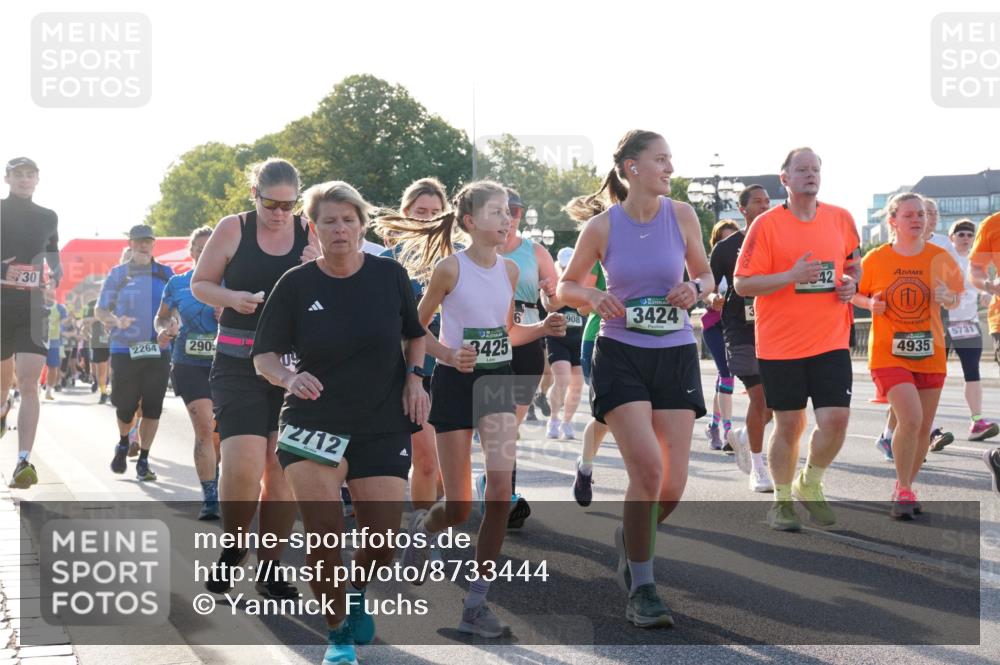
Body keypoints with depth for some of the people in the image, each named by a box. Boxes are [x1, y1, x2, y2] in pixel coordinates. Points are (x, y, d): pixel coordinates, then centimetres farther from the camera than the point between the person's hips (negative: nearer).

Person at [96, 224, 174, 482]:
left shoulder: (166, 274, 8)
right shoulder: (117, 274, 4)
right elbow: (100, 310, 6)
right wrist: (116, 321, -14)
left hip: (158, 350, 1)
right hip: (124, 350, -1)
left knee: (153, 408, -3)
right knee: (126, 406, 2)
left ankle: (143, 461, 8)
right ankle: (123, 444, 33)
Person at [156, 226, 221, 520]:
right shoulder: (177, 283, 5)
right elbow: (161, 317, 18)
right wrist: (165, 328, -5)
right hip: (189, 364, -1)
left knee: (219, 431, 11)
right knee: (204, 429, -12)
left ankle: (215, 487, 34)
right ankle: (210, 499, -11)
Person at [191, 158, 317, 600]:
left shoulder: (311, 234, 5)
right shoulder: (233, 229, 0)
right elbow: (199, 284, 7)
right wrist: (231, 298, -13)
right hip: (239, 364, -2)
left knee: (282, 469, 2)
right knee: (243, 464, -15)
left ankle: (269, 568, 15)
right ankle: (232, 549, 11)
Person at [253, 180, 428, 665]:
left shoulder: (389, 275, -1)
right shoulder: (295, 285, -5)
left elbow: (415, 334, 15)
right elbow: (263, 355, -3)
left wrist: (414, 378, 0)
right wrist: (289, 378, -23)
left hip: (383, 425, 1)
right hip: (314, 421, -1)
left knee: (382, 540, -2)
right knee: (322, 529, -16)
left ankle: (358, 594, 35)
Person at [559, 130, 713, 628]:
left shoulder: (681, 215, 0)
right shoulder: (602, 226, -5)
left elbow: (705, 275, 13)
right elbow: (566, 286, 8)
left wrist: (695, 289, -9)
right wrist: (593, 298, -13)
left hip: (676, 354, 3)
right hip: (620, 355, -3)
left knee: (673, 484, 0)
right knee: (647, 467, -18)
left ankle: (630, 538, 34)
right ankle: (641, 591, -4)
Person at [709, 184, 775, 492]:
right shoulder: (726, 247, 3)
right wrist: (714, 299, -16)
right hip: (742, 331, -4)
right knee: (759, 396, -12)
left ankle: (742, 437, 30)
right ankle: (758, 469, -1)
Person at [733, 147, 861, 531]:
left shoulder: (841, 219, 7)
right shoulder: (767, 225, -5)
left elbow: (854, 264, 22)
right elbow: (742, 284, -7)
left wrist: (851, 283, 0)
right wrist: (791, 276, -19)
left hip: (831, 341, 3)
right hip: (780, 345, -3)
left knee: (836, 419, -8)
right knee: (789, 425, 4)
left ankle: (810, 485, 19)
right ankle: (782, 500, 23)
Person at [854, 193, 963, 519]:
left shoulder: (939, 258, -1)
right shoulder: (875, 259, -5)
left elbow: (956, 299, 9)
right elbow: (856, 293, 9)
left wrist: (946, 297, -14)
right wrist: (871, 304, -12)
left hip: (930, 354, 3)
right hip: (888, 353, -3)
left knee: (923, 429, 10)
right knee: (910, 419, -21)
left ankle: (904, 487, 32)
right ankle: (904, 491, -4)